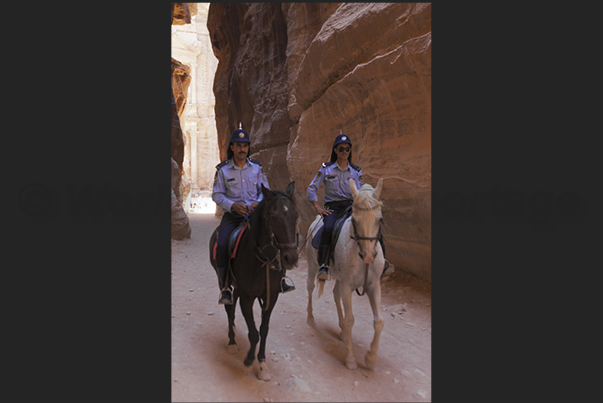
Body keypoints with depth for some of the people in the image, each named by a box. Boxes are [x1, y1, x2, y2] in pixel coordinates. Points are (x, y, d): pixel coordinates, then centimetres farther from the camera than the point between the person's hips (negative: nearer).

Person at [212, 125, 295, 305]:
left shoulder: (256, 167, 8)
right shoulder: (223, 169, 2)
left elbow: (265, 190, 9)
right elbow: (217, 195, 1)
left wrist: (258, 202, -12)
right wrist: (233, 205, -16)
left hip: (255, 214, 2)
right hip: (232, 216, -1)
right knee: (222, 245, -25)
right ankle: (225, 288, -9)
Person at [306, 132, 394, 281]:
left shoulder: (356, 171, 13)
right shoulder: (326, 169, 7)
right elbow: (311, 190, 6)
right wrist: (318, 208, -5)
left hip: (351, 206, 2)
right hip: (332, 208, -2)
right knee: (328, 228, -35)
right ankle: (323, 266, -34)